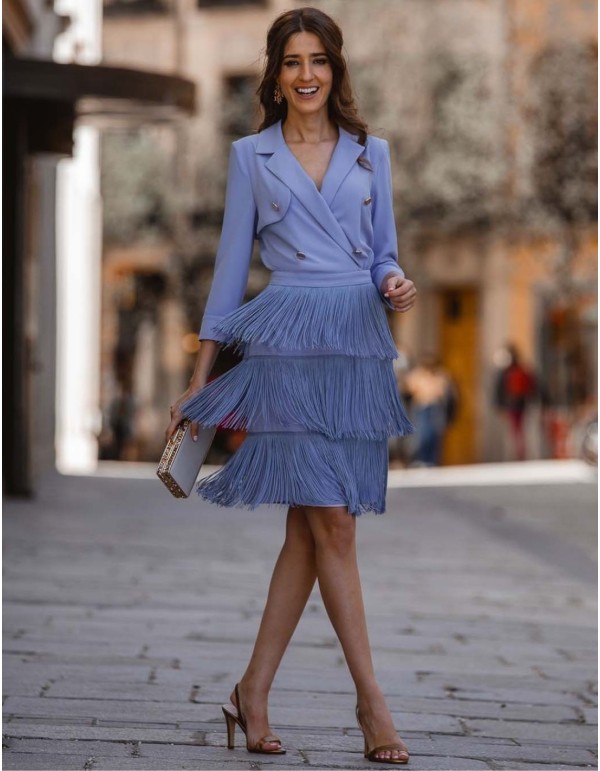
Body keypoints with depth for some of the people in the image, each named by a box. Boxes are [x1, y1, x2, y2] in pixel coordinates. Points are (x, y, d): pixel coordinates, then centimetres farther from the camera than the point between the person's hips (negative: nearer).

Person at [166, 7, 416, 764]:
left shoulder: (371, 153, 13)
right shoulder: (251, 155, 7)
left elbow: (383, 252, 16)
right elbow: (231, 262, 8)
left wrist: (395, 286, -9)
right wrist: (199, 379, 6)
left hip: (359, 348, 3)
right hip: (288, 344, -3)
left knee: (308, 527, 4)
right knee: (332, 523, -9)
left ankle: (253, 693, 13)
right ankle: (371, 700, -4)